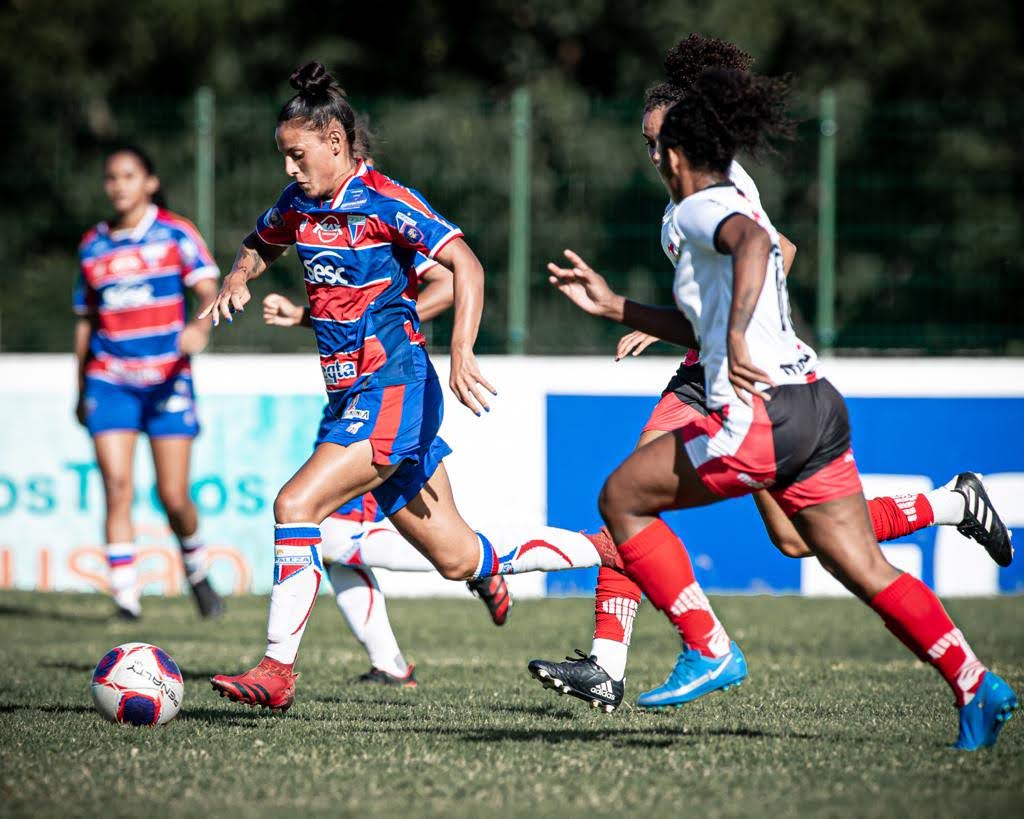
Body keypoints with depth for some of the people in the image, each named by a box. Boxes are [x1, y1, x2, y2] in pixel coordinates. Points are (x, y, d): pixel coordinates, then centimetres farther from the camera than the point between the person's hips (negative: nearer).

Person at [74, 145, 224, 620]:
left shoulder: (175, 234, 1)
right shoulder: (93, 246, 10)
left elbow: (210, 292, -8)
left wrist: (202, 326, -30)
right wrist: (81, 390, 21)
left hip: (168, 380, -2)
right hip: (110, 380, 2)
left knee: (173, 496, -3)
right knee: (117, 486, -14)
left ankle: (196, 567, 27)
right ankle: (125, 594, -15)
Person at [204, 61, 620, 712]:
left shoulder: (384, 201, -12)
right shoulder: (299, 205, 11)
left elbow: (466, 265, -20)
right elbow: (259, 247, 31)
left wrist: (462, 355, -31)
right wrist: (237, 281, 8)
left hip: (392, 390, -8)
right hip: (349, 395, 8)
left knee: (296, 506, -21)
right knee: (458, 558, 10)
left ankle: (278, 669, -16)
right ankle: (604, 548, 25)